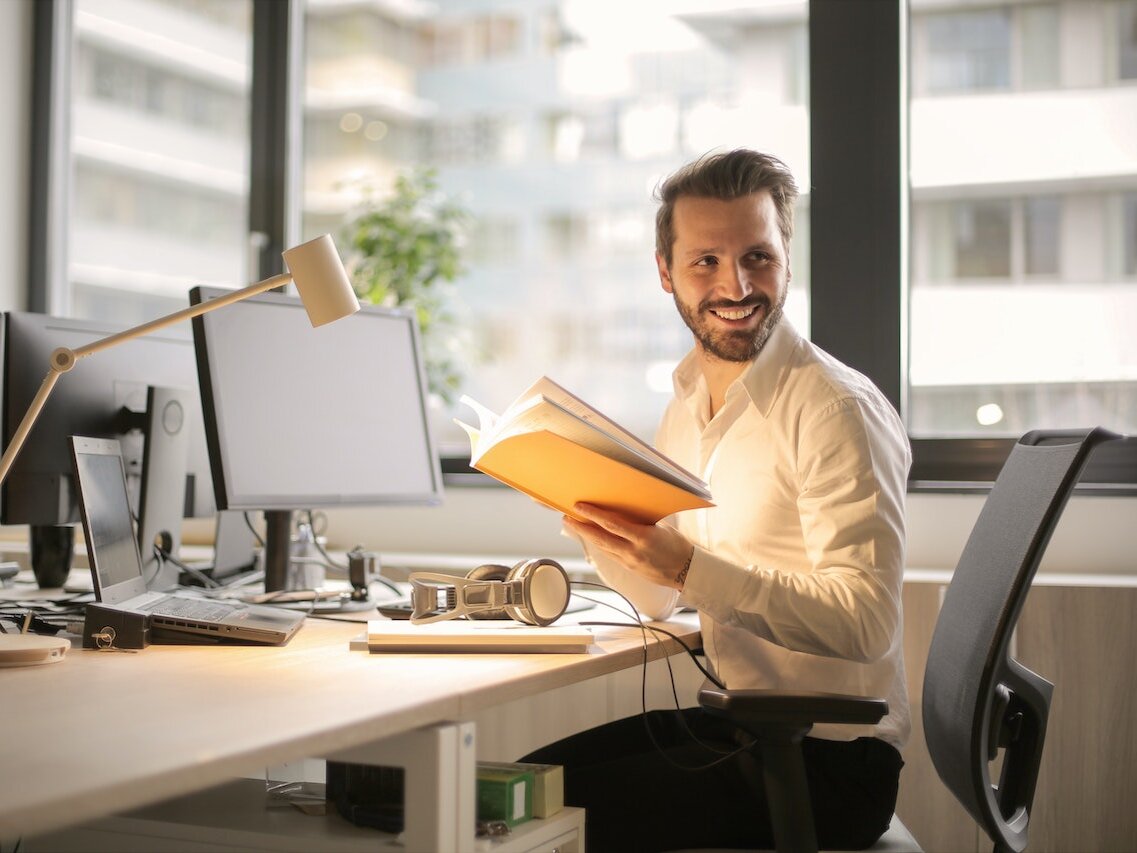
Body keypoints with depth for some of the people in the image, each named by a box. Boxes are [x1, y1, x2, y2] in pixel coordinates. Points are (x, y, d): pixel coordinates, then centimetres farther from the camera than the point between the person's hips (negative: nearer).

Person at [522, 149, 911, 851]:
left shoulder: (837, 410, -16)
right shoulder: (687, 407, 9)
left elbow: (867, 623, -23)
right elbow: (659, 599, 13)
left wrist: (689, 566, -30)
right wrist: (582, 508, -3)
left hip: (828, 758, -7)